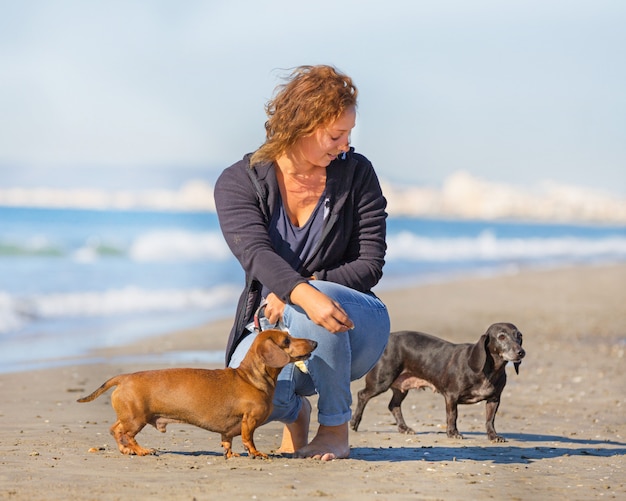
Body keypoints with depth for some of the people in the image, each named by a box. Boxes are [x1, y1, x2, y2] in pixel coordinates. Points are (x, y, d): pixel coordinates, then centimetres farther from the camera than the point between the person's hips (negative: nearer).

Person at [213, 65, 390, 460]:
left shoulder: (356, 174, -3)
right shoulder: (239, 182, -6)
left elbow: (370, 266, -6)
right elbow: (256, 254, -24)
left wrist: (304, 290, -22)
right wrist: (303, 293, -46)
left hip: (353, 327, 0)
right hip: (273, 325, 1)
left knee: (304, 311, -37)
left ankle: (336, 428, -14)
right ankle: (295, 412, 9)